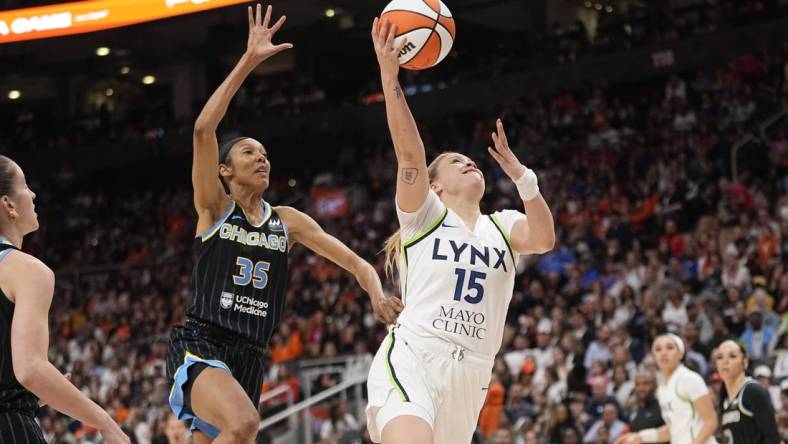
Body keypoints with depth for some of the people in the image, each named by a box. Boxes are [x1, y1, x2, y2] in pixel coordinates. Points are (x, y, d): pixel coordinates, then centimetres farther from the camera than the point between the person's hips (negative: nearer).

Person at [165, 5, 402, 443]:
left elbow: (353, 260, 9)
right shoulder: (214, 208, 2)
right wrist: (249, 62, -17)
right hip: (199, 346, -5)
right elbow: (203, 129, -13)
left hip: (249, 357, 5)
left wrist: (377, 295, -14)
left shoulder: (287, 221, 13)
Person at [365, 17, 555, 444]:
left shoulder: (501, 226, 16)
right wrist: (389, 77, -19)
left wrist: (520, 175, -19)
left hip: (470, 373, 5)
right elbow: (410, 153, -8)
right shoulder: (424, 216, 9)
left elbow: (543, 238, -6)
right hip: (411, 357, -5)